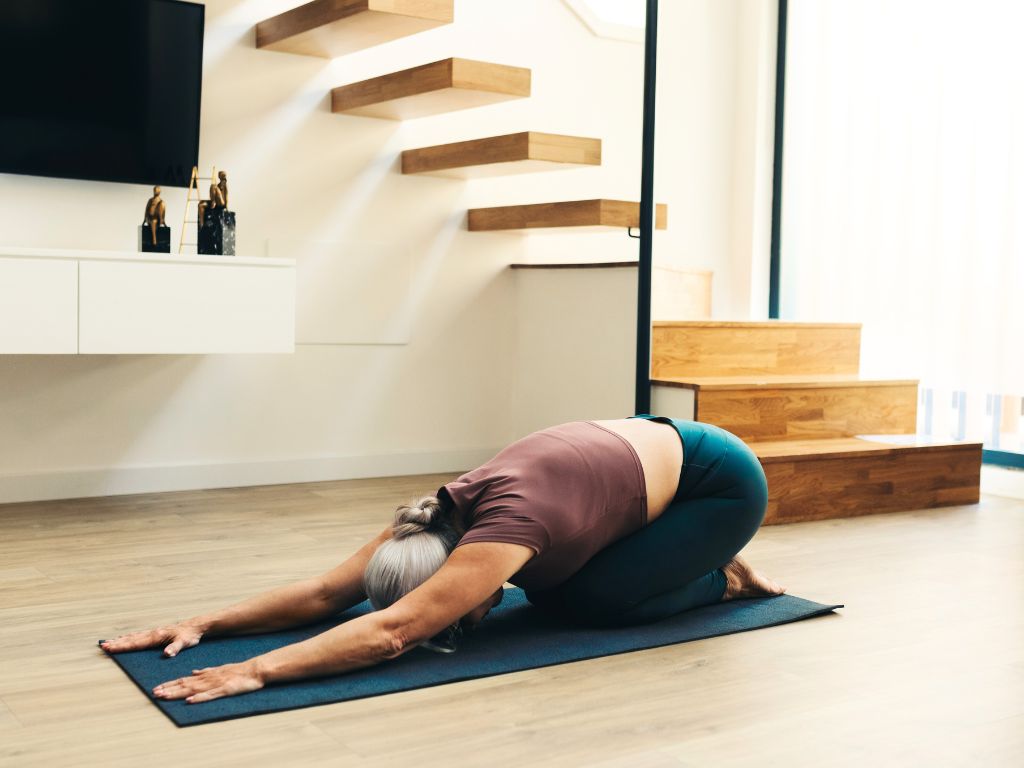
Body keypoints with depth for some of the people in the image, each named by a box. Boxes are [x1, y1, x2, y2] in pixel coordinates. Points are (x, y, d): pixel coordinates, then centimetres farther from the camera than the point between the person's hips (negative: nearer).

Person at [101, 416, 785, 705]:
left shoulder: (504, 530, -36)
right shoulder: (439, 518, -14)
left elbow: (389, 633, -44)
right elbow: (329, 591, -15)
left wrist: (255, 672, -49)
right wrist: (203, 623, -21)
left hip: (722, 479, -7)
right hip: (647, 447, 7)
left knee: (587, 602, -17)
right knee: (550, 590, 2)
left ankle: (721, 578, 8)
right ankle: (703, 560, 20)